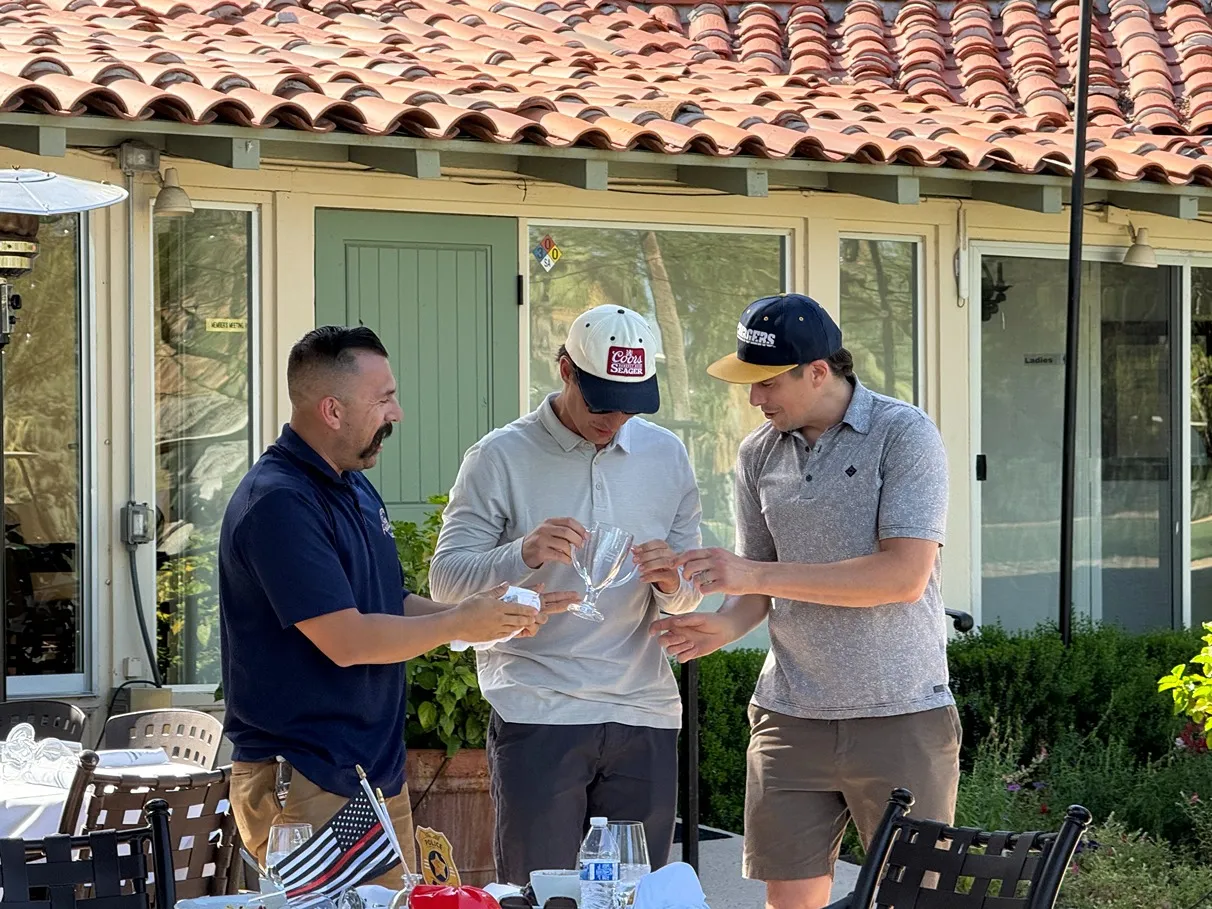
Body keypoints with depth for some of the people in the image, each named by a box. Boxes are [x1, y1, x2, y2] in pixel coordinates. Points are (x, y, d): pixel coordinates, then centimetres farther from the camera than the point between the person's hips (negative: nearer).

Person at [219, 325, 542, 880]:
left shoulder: (355, 488, 14)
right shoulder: (278, 504, -19)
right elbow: (346, 640, -23)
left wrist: (489, 617, 3)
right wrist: (461, 623, -12)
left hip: (379, 772, 10)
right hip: (304, 788, -10)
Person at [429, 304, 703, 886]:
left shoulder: (666, 456, 12)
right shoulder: (501, 457, 0)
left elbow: (690, 594, 15)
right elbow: (446, 578, -5)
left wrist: (671, 584, -9)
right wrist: (524, 556, -23)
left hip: (644, 714, 4)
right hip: (536, 716, -3)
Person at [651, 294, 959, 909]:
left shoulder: (903, 435, -8)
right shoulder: (758, 454, 8)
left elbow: (906, 575, -19)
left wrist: (755, 575, -19)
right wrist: (725, 625, -9)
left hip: (901, 715, -4)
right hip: (791, 717, 4)